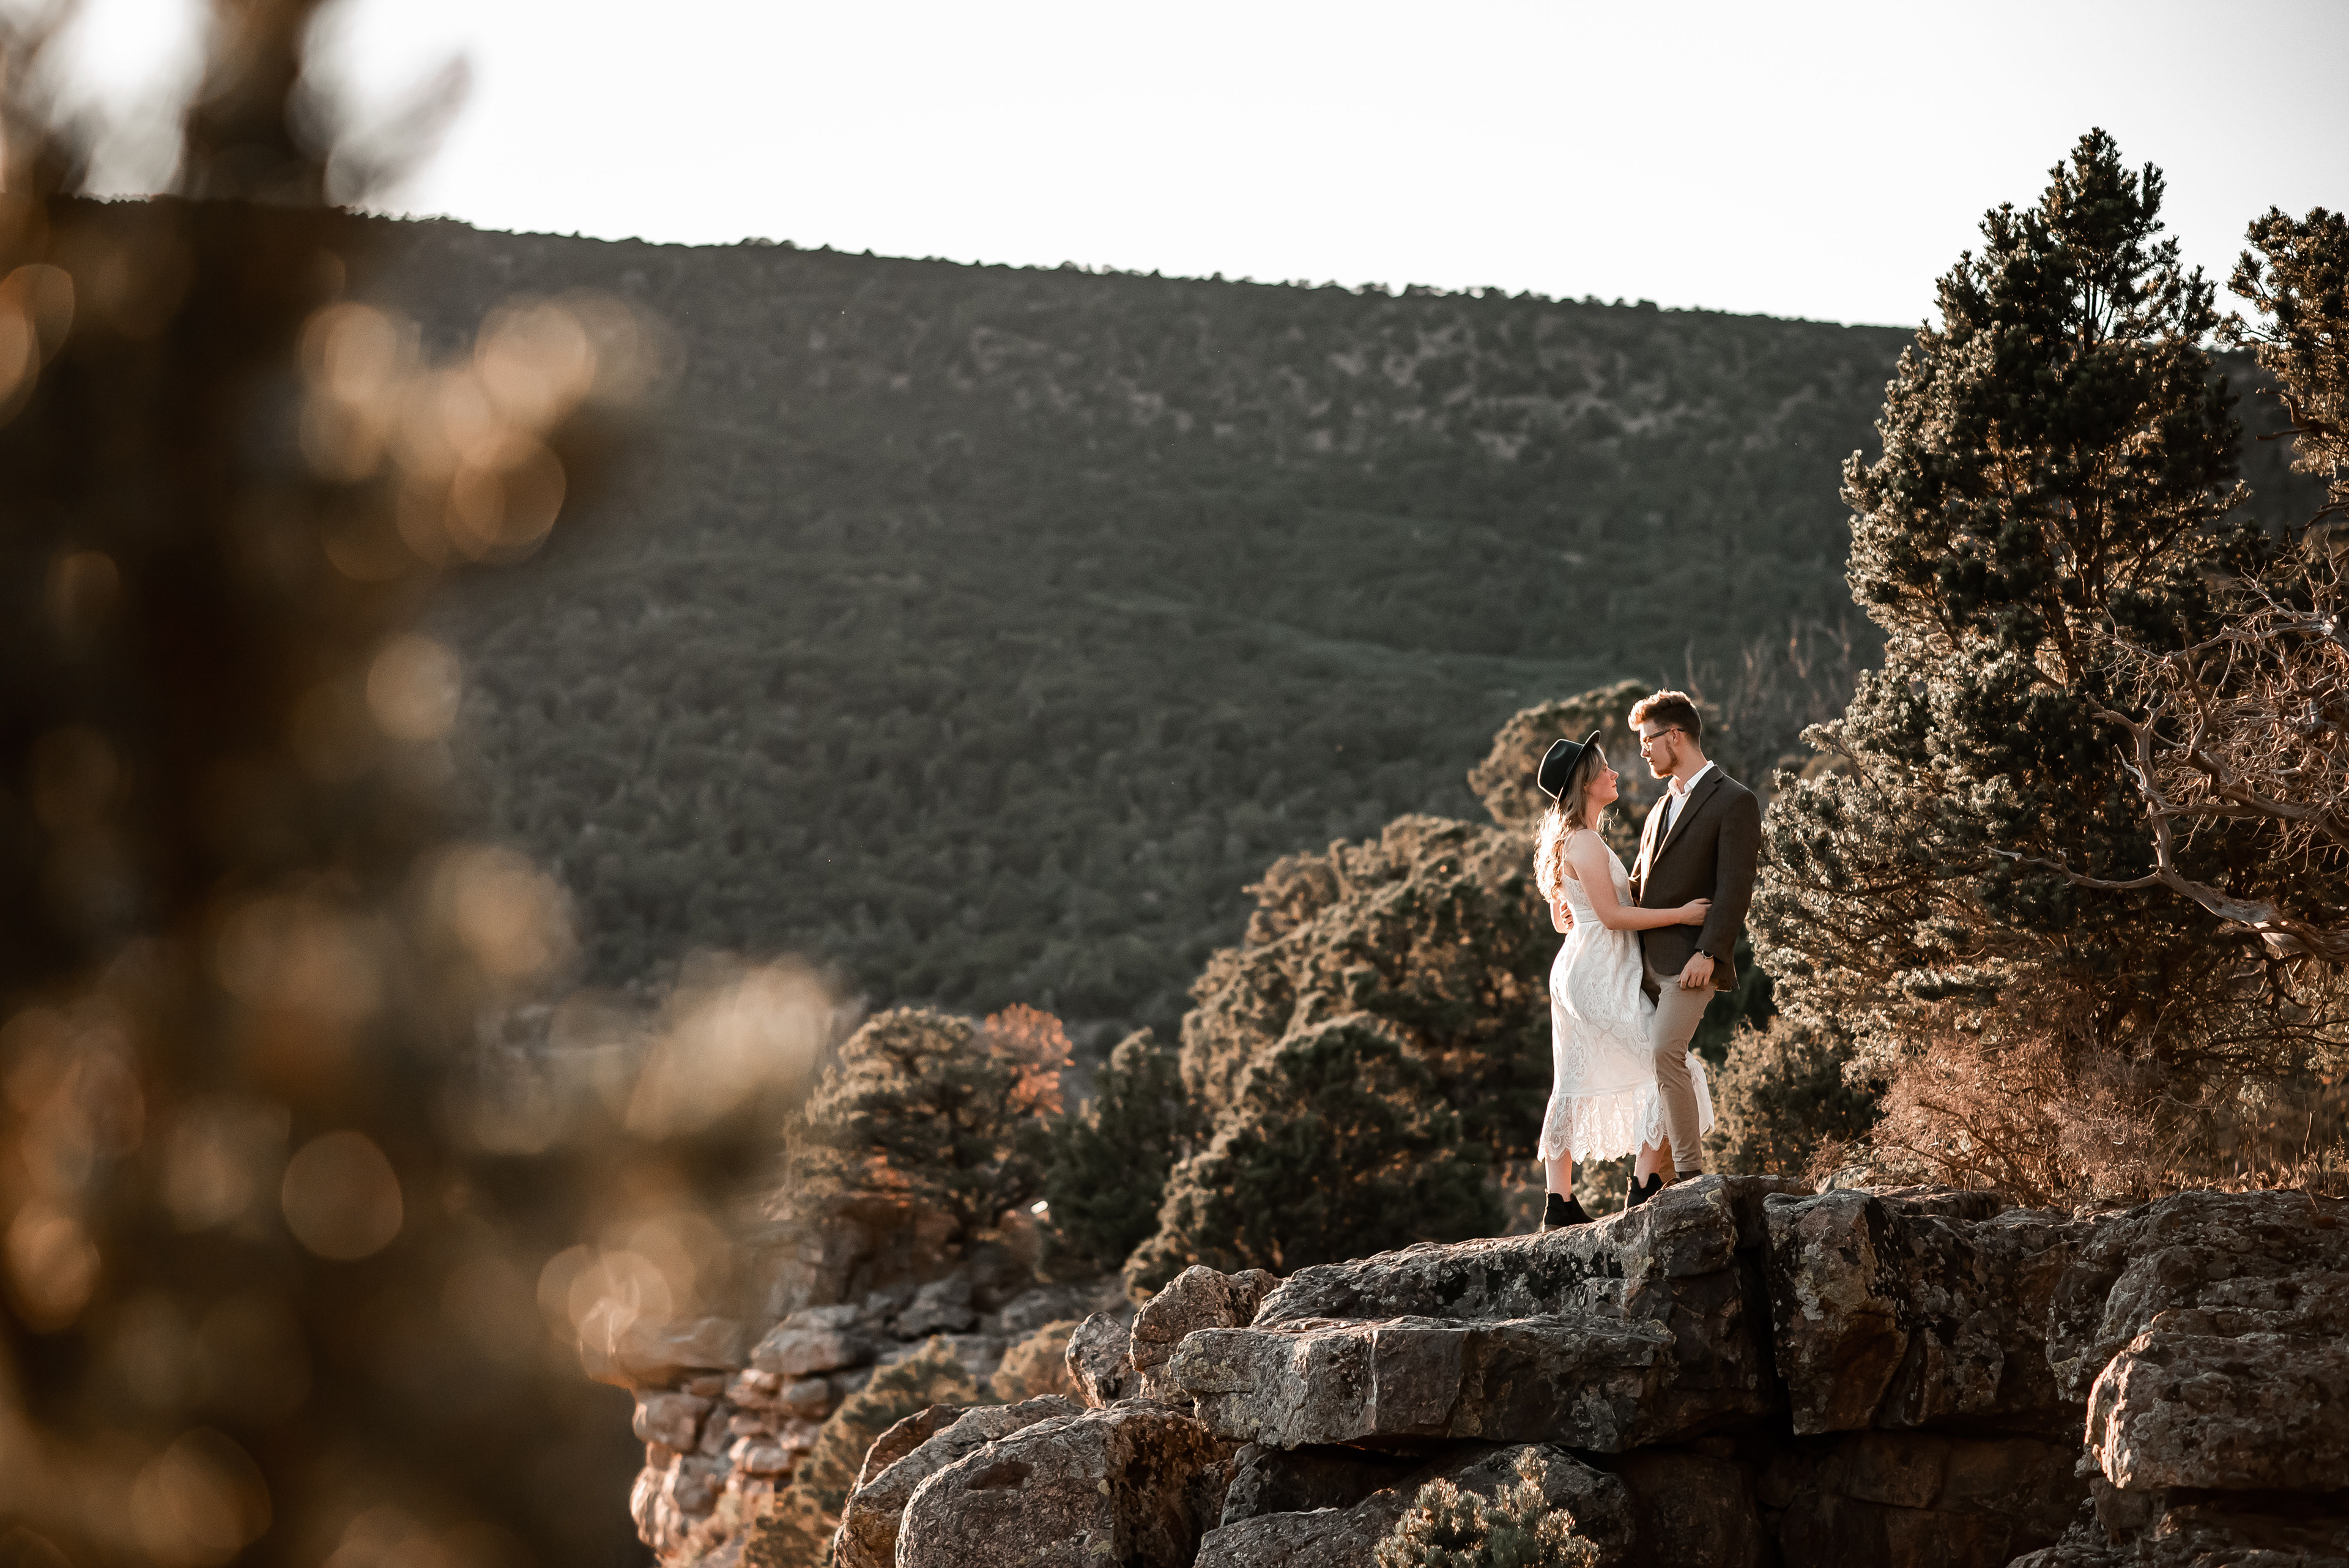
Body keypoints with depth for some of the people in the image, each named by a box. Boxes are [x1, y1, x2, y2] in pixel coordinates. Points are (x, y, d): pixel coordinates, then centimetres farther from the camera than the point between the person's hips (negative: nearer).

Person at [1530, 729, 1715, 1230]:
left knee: (1572, 1086, 8)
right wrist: (1681, 915, -15)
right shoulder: (1586, 843, -16)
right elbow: (1612, 915, -18)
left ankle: (1559, 1203, 8)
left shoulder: (1566, 842, 15)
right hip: (1601, 977, -10)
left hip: (1576, 970, 10)